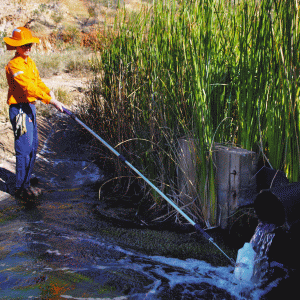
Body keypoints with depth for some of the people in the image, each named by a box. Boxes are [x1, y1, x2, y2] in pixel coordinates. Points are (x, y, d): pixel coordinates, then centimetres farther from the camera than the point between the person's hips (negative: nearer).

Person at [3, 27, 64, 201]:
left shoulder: (30, 62, 13)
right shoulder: (14, 65, -18)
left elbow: (37, 82, 19)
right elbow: (29, 88, -26)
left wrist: (48, 91, -1)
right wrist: (51, 101, -29)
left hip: (31, 107, 10)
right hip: (20, 109, -9)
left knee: (33, 146, 16)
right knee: (24, 148, -6)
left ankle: (26, 182, 30)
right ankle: (22, 188, 5)